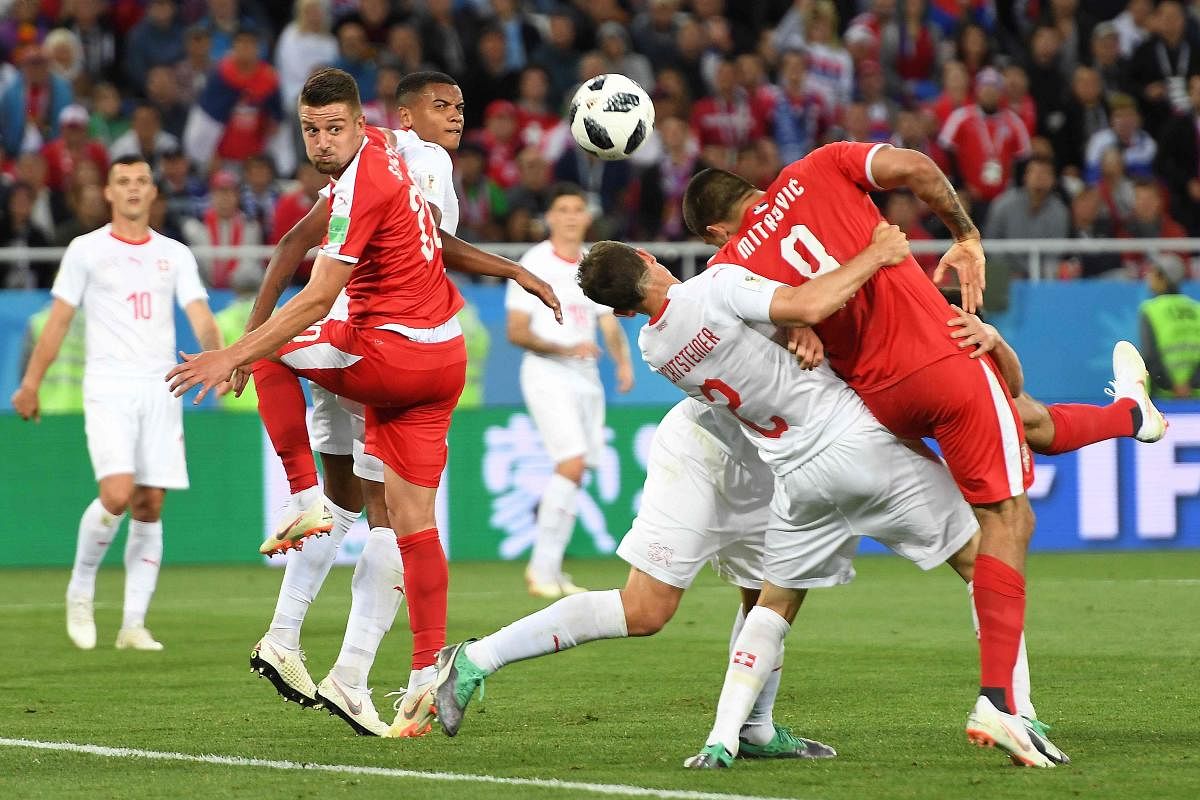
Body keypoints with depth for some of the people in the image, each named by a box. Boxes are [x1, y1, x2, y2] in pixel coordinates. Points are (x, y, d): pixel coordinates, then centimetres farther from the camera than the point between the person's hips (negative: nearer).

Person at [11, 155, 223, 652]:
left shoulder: (175, 255, 11)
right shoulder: (86, 251, 5)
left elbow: (199, 316, 2)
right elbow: (59, 320, 6)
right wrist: (31, 382, 2)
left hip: (160, 389, 3)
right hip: (108, 388, -3)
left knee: (150, 507, 0)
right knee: (117, 495, -19)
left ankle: (134, 624, 4)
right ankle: (80, 589, 4)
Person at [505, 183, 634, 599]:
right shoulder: (534, 264, -6)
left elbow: (609, 324, 12)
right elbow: (516, 331, -9)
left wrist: (623, 361, -8)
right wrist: (564, 349, -22)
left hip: (586, 377, 6)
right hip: (546, 374, -6)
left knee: (574, 474, 6)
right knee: (571, 463, -20)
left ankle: (548, 568, 16)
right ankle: (542, 568, -14)